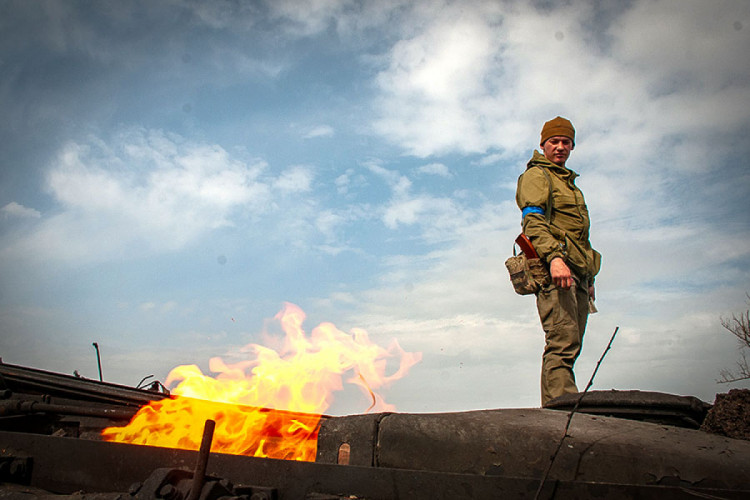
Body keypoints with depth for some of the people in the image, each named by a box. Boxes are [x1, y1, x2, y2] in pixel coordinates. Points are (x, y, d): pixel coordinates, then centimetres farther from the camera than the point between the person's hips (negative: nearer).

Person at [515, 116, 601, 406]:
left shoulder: (568, 182, 32)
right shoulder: (536, 175, 5)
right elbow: (532, 220, -12)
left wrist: (589, 278, 25)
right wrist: (554, 256, -27)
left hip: (576, 272, 9)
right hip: (554, 271, -9)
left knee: (569, 347, 3)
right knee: (563, 343, -19)